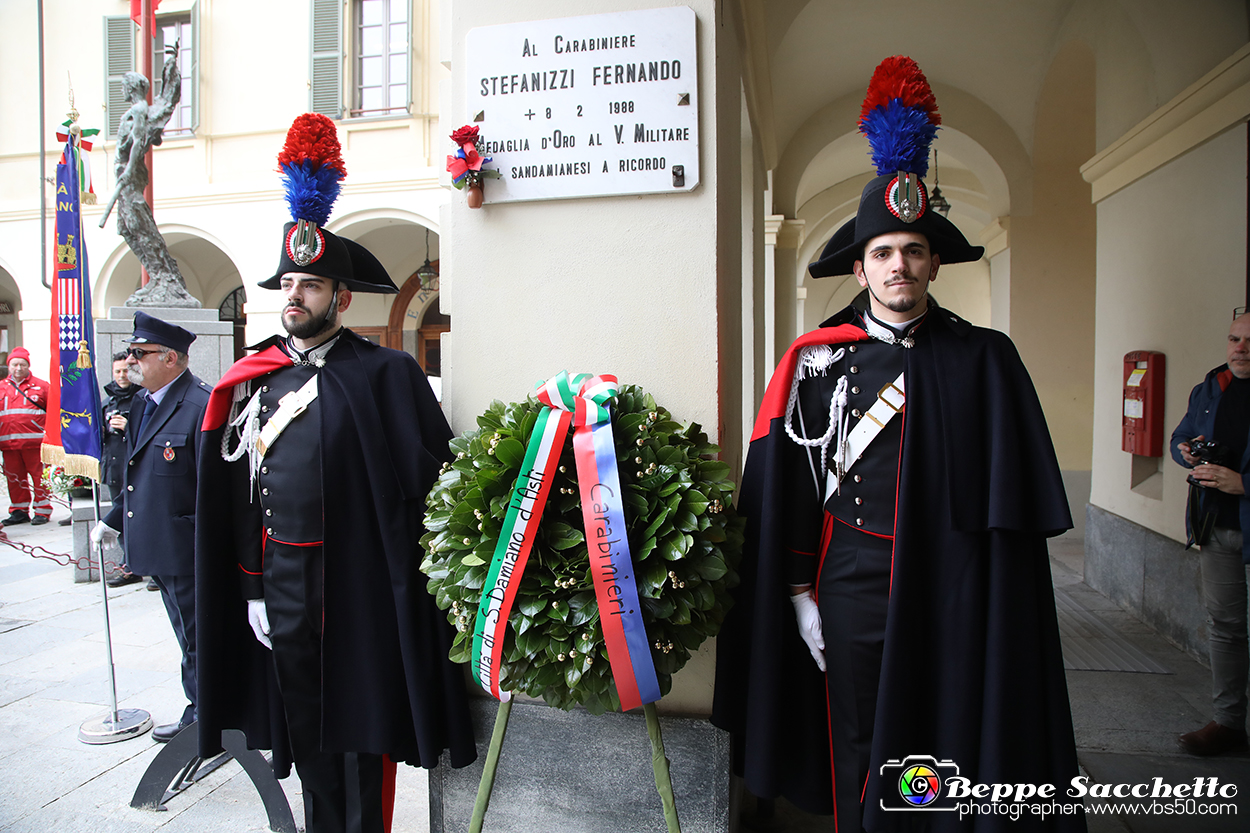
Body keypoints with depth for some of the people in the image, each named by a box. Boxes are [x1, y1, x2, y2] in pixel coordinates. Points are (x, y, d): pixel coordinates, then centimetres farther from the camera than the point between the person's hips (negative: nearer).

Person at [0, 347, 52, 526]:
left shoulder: (41, 386, 5)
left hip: (35, 442, -4)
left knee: (39, 477, -3)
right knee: (14, 478, 9)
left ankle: (42, 511, 6)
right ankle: (19, 511, 19)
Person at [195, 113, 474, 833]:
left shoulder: (386, 374, -6)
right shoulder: (253, 381, 7)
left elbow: (431, 477, -10)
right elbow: (236, 492, 9)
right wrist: (251, 585, 7)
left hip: (357, 585, -4)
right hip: (279, 583, 5)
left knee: (360, 735, 8)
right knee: (303, 730, 20)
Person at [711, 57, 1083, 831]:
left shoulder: (986, 360, 2)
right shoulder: (817, 360, -1)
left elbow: (1016, 501, 1)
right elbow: (789, 485, 0)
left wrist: (1000, 600, -4)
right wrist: (798, 590, -1)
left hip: (953, 587, 1)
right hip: (852, 583, 0)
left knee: (950, 746, 12)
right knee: (858, 753, 13)